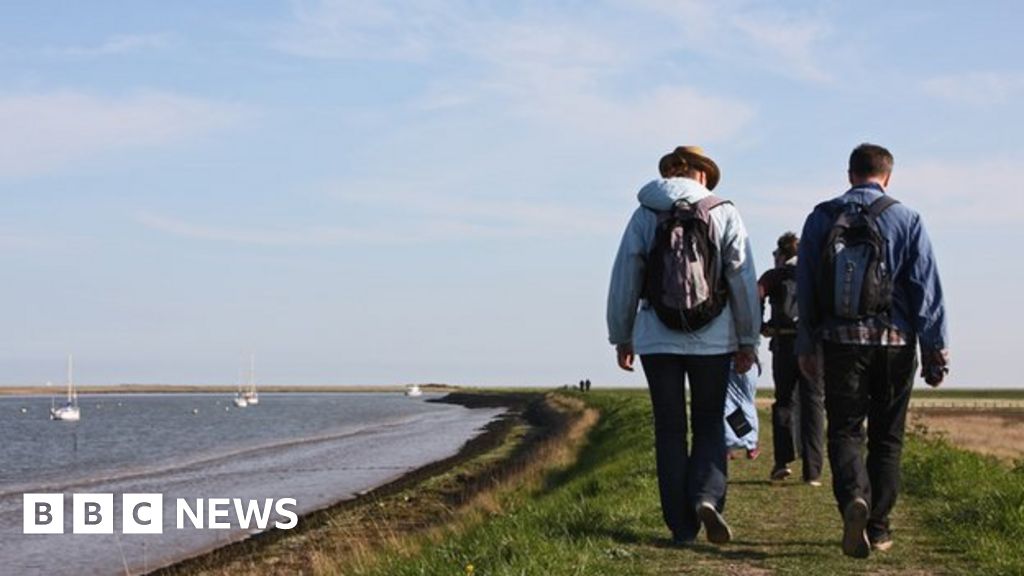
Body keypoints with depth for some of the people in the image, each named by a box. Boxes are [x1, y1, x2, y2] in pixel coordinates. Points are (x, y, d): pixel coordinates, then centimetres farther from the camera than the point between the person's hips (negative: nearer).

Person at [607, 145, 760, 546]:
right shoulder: (725, 214, 2)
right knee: (709, 424, 11)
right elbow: (743, 280, -1)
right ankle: (707, 496, -14)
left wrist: (621, 337, 13)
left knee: (670, 430, 6)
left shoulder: (644, 215, 4)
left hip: (657, 340, 1)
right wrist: (747, 341, 5)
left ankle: (681, 525, 5)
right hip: (713, 339, 0)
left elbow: (623, 280, 4)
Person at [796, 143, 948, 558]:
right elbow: (927, 289, -4)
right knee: (886, 437, 10)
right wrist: (935, 348, 0)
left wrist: (806, 346, 14)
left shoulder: (821, 219, 5)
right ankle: (877, 527, 11)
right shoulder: (906, 220, 0)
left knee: (844, 431, 3)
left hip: (840, 342, 1)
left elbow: (805, 288, 7)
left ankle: (854, 498, -25)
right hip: (895, 342, 0)